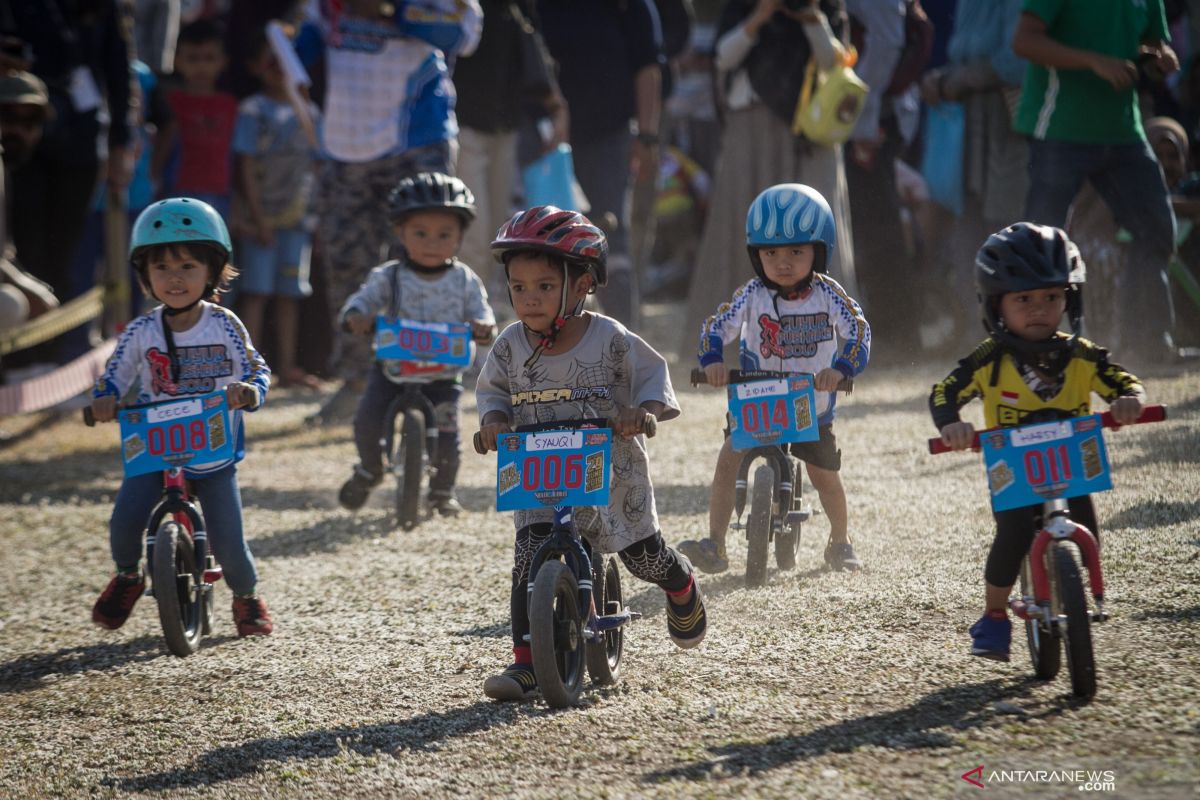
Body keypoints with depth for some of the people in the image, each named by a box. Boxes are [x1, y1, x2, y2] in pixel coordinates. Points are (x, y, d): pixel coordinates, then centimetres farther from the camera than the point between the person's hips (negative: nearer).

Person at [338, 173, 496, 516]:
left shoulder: (465, 280, 0)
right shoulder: (389, 276, -3)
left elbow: (479, 309, -5)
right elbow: (365, 298, -11)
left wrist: (482, 324, -30)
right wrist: (355, 314, -35)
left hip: (443, 375, 0)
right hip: (392, 370, 0)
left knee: (446, 432, -9)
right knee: (367, 420, -15)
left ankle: (442, 491, 20)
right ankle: (369, 470, 18)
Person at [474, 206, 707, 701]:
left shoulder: (609, 339, -12)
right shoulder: (512, 346, -4)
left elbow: (652, 373, -1)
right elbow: (491, 388, 12)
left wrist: (643, 409, -21)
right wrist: (494, 418, -9)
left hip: (610, 470, -1)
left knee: (644, 556, 10)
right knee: (529, 557, -19)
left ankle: (683, 588, 48)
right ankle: (526, 665, -18)